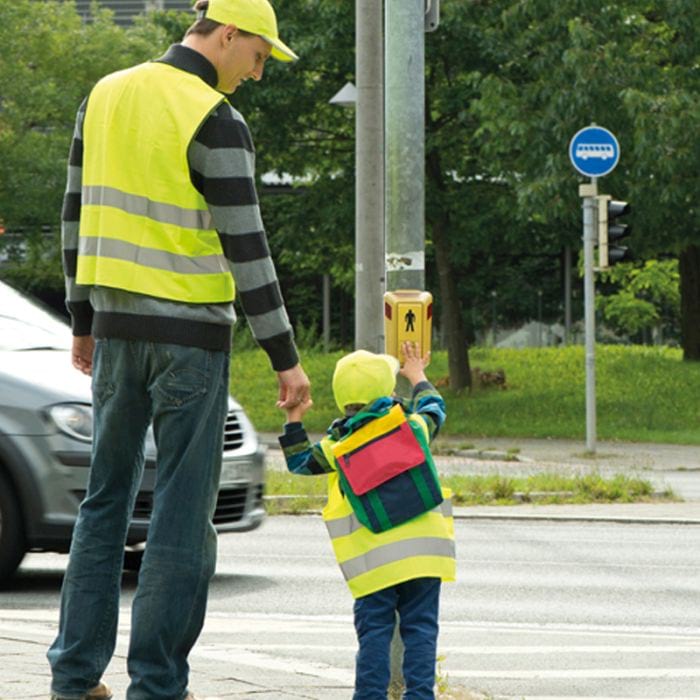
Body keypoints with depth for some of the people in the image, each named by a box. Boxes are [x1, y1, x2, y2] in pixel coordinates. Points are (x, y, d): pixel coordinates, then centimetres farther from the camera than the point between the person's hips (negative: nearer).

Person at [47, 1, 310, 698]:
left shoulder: (105, 96, 7)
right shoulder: (215, 123, -14)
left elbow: (77, 217, 13)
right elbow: (245, 249, -16)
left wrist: (83, 319, 22)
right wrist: (285, 357, -11)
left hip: (117, 327, 6)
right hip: (191, 335, -6)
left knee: (105, 497, 14)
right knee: (182, 512, 0)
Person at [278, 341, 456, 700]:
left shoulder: (338, 447, 0)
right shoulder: (412, 427, 4)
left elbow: (300, 462, 14)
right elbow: (434, 408, 27)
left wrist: (294, 421, 22)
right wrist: (417, 378, 44)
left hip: (373, 560, -1)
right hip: (423, 549, 1)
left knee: (374, 631, 2)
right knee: (420, 629, 4)